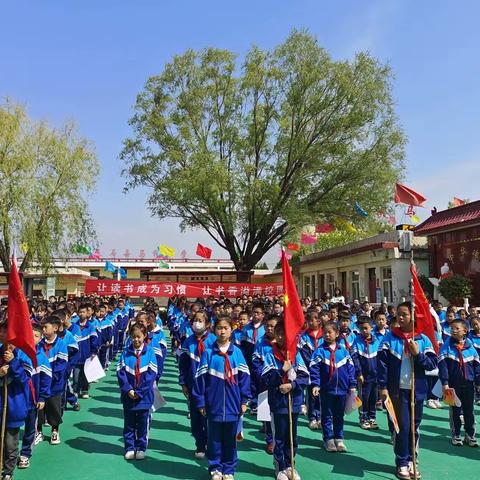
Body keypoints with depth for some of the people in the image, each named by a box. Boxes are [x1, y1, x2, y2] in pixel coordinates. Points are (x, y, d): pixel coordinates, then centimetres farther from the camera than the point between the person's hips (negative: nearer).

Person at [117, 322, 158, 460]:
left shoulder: (149, 352, -6)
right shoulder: (126, 352, -1)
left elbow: (151, 374, -9)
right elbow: (120, 372, -4)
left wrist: (139, 391, -12)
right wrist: (128, 389, -14)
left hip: (144, 395, -1)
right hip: (128, 395, 2)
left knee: (143, 423, 9)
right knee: (129, 423, 12)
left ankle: (141, 448, 23)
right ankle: (130, 448, 25)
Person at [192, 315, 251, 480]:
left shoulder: (237, 352, -3)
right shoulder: (208, 353, -5)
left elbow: (244, 376, 0)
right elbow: (200, 378, -4)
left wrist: (244, 400, -1)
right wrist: (200, 402, -4)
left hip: (232, 405, 1)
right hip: (214, 405, -1)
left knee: (230, 440, 13)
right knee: (214, 439, 12)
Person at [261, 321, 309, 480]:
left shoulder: (296, 354, 0)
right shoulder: (270, 355, -5)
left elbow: (305, 376, -3)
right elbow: (265, 379, -10)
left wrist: (292, 385, -17)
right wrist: (282, 371, -20)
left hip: (294, 401, 2)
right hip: (278, 402, -2)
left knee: (292, 437, 14)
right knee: (279, 437, 6)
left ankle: (289, 466, 31)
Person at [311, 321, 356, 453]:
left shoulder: (343, 350, 0)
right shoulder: (320, 351, -7)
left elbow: (350, 368, 5)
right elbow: (314, 368, -10)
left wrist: (352, 385, 4)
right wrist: (316, 384, -16)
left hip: (342, 389, 2)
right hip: (326, 389, -2)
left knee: (339, 416, 14)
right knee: (327, 416, 9)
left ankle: (339, 439, 26)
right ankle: (328, 439, 20)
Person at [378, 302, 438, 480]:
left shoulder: (423, 339, 1)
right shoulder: (390, 337, -4)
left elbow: (433, 364, -2)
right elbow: (382, 362, -5)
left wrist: (418, 354, -17)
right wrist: (383, 387, -9)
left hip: (417, 390, 2)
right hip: (398, 389, -2)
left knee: (414, 427, 12)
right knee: (402, 427, 0)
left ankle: (410, 460, 28)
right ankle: (401, 463, 13)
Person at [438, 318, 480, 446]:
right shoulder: (446, 347, -8)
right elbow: (442, 366, -12)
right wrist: (445, 383, -16)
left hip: (468, 384, 2)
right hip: (453, 384, -2)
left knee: (469, 411, 12)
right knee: (455, 411, 10)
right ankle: (456, 435, 22)